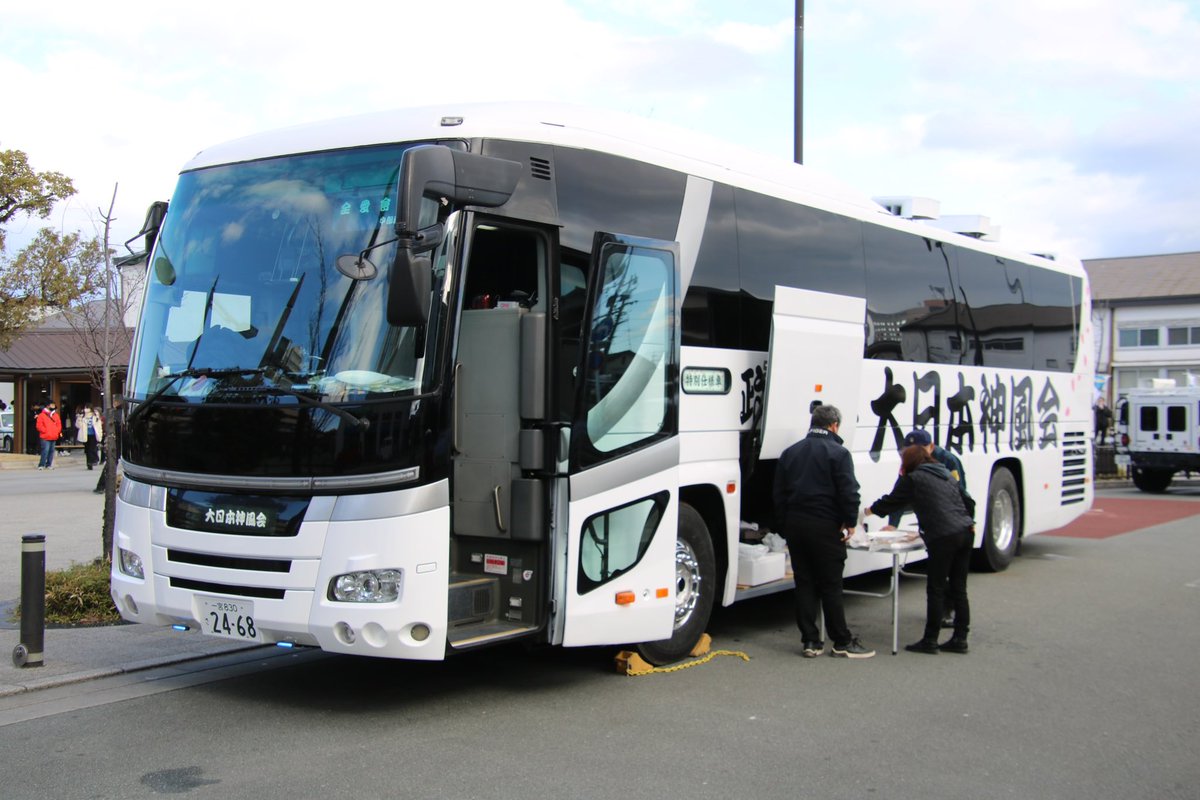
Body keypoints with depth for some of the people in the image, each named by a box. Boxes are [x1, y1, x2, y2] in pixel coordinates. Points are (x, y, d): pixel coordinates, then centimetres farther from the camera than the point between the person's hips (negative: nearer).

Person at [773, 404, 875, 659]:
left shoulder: (790, 453, 13)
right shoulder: (837, 453, -7)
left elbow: (779, 494, 14)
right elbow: (849, 493, -13)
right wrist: (850, 522, -2)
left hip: (795, 525, 5)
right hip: (825, 526, -5)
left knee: (804, 584, 9)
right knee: (831, 585, 0)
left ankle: (810, 641, 10)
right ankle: (842, 643, 7)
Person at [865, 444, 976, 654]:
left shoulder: (912, 479, 1)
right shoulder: (946, 475, 22)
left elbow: (891, 501, 9)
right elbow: (969, 502, 21)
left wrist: (870, 510, 25)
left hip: (943, 537, -7)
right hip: (966, 532, 7)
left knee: (936, 590, -1)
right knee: (958, 588, 11)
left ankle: (930, 641, 3)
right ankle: (960, 639, 13)